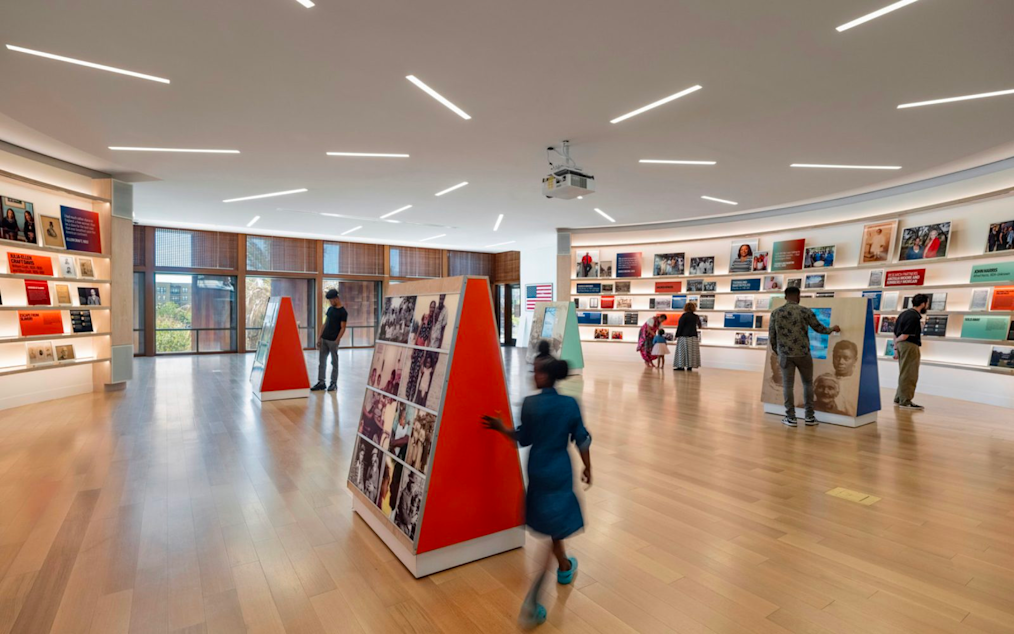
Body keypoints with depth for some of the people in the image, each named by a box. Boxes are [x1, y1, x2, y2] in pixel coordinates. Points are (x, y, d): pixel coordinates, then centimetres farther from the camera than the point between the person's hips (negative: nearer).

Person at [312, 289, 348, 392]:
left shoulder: (343, 312, -9)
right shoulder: (330, 309, 12)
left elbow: (343, 328, -11)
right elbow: (325, 324, 15)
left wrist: (337, 341, -17)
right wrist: (319, 337, 10)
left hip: (333, 341, -7)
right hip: (324, 339, 7)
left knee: (334, 362, 2)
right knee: (321, 361, 8)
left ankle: (333, 383, 9)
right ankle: (321, 382, 14)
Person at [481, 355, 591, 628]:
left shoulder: (530, 403, -15)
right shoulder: (571, 404, -10)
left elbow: (524, 439, -9)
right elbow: (582, 440, -4)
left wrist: (501, 427, 4)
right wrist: (587, 468, 10)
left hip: (537, 470, 1)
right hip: (560, 470, -1)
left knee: (550, 521, 24)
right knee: (556, 525, 7)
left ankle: (565, 567, 48)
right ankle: (532, 599, 2)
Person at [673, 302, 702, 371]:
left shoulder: (684, 315, -9)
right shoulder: (696, 317, 8)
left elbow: (680, 326, -11)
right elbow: (699, 326, 26)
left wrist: (677, 336, -5)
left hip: (684, 336, -5)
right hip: (694, 336, 5)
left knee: (682, 351, -2)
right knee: (692, 352, 6)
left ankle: (681, 366, -3)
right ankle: (690, 367, 6)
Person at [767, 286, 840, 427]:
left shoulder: (775, 313, 0)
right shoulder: (805, 311, -3)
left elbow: (771, 337, 3)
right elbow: (819, 328, 10)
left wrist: (777, 353, 16)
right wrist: (832, 329, 32)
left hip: (785, 354, 0)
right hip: (803, 353, 0)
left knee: (788, 385, 4)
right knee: (808, 383, 14)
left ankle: (791, 418, 6)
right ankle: (809, 416, 18)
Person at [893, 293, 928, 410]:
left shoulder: (904, 314, 13)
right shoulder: (915, 317, -16)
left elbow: (895, 333, 14)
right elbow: (905, 336, -20)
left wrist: (895, 347, 15)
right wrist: (897, 341, 0)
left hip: (902, 345, 9)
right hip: (910, 346, -9)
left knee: (904, 374, 17)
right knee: (909, 375, -3)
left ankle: (899, 399, 23)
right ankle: (905, 402, 1)